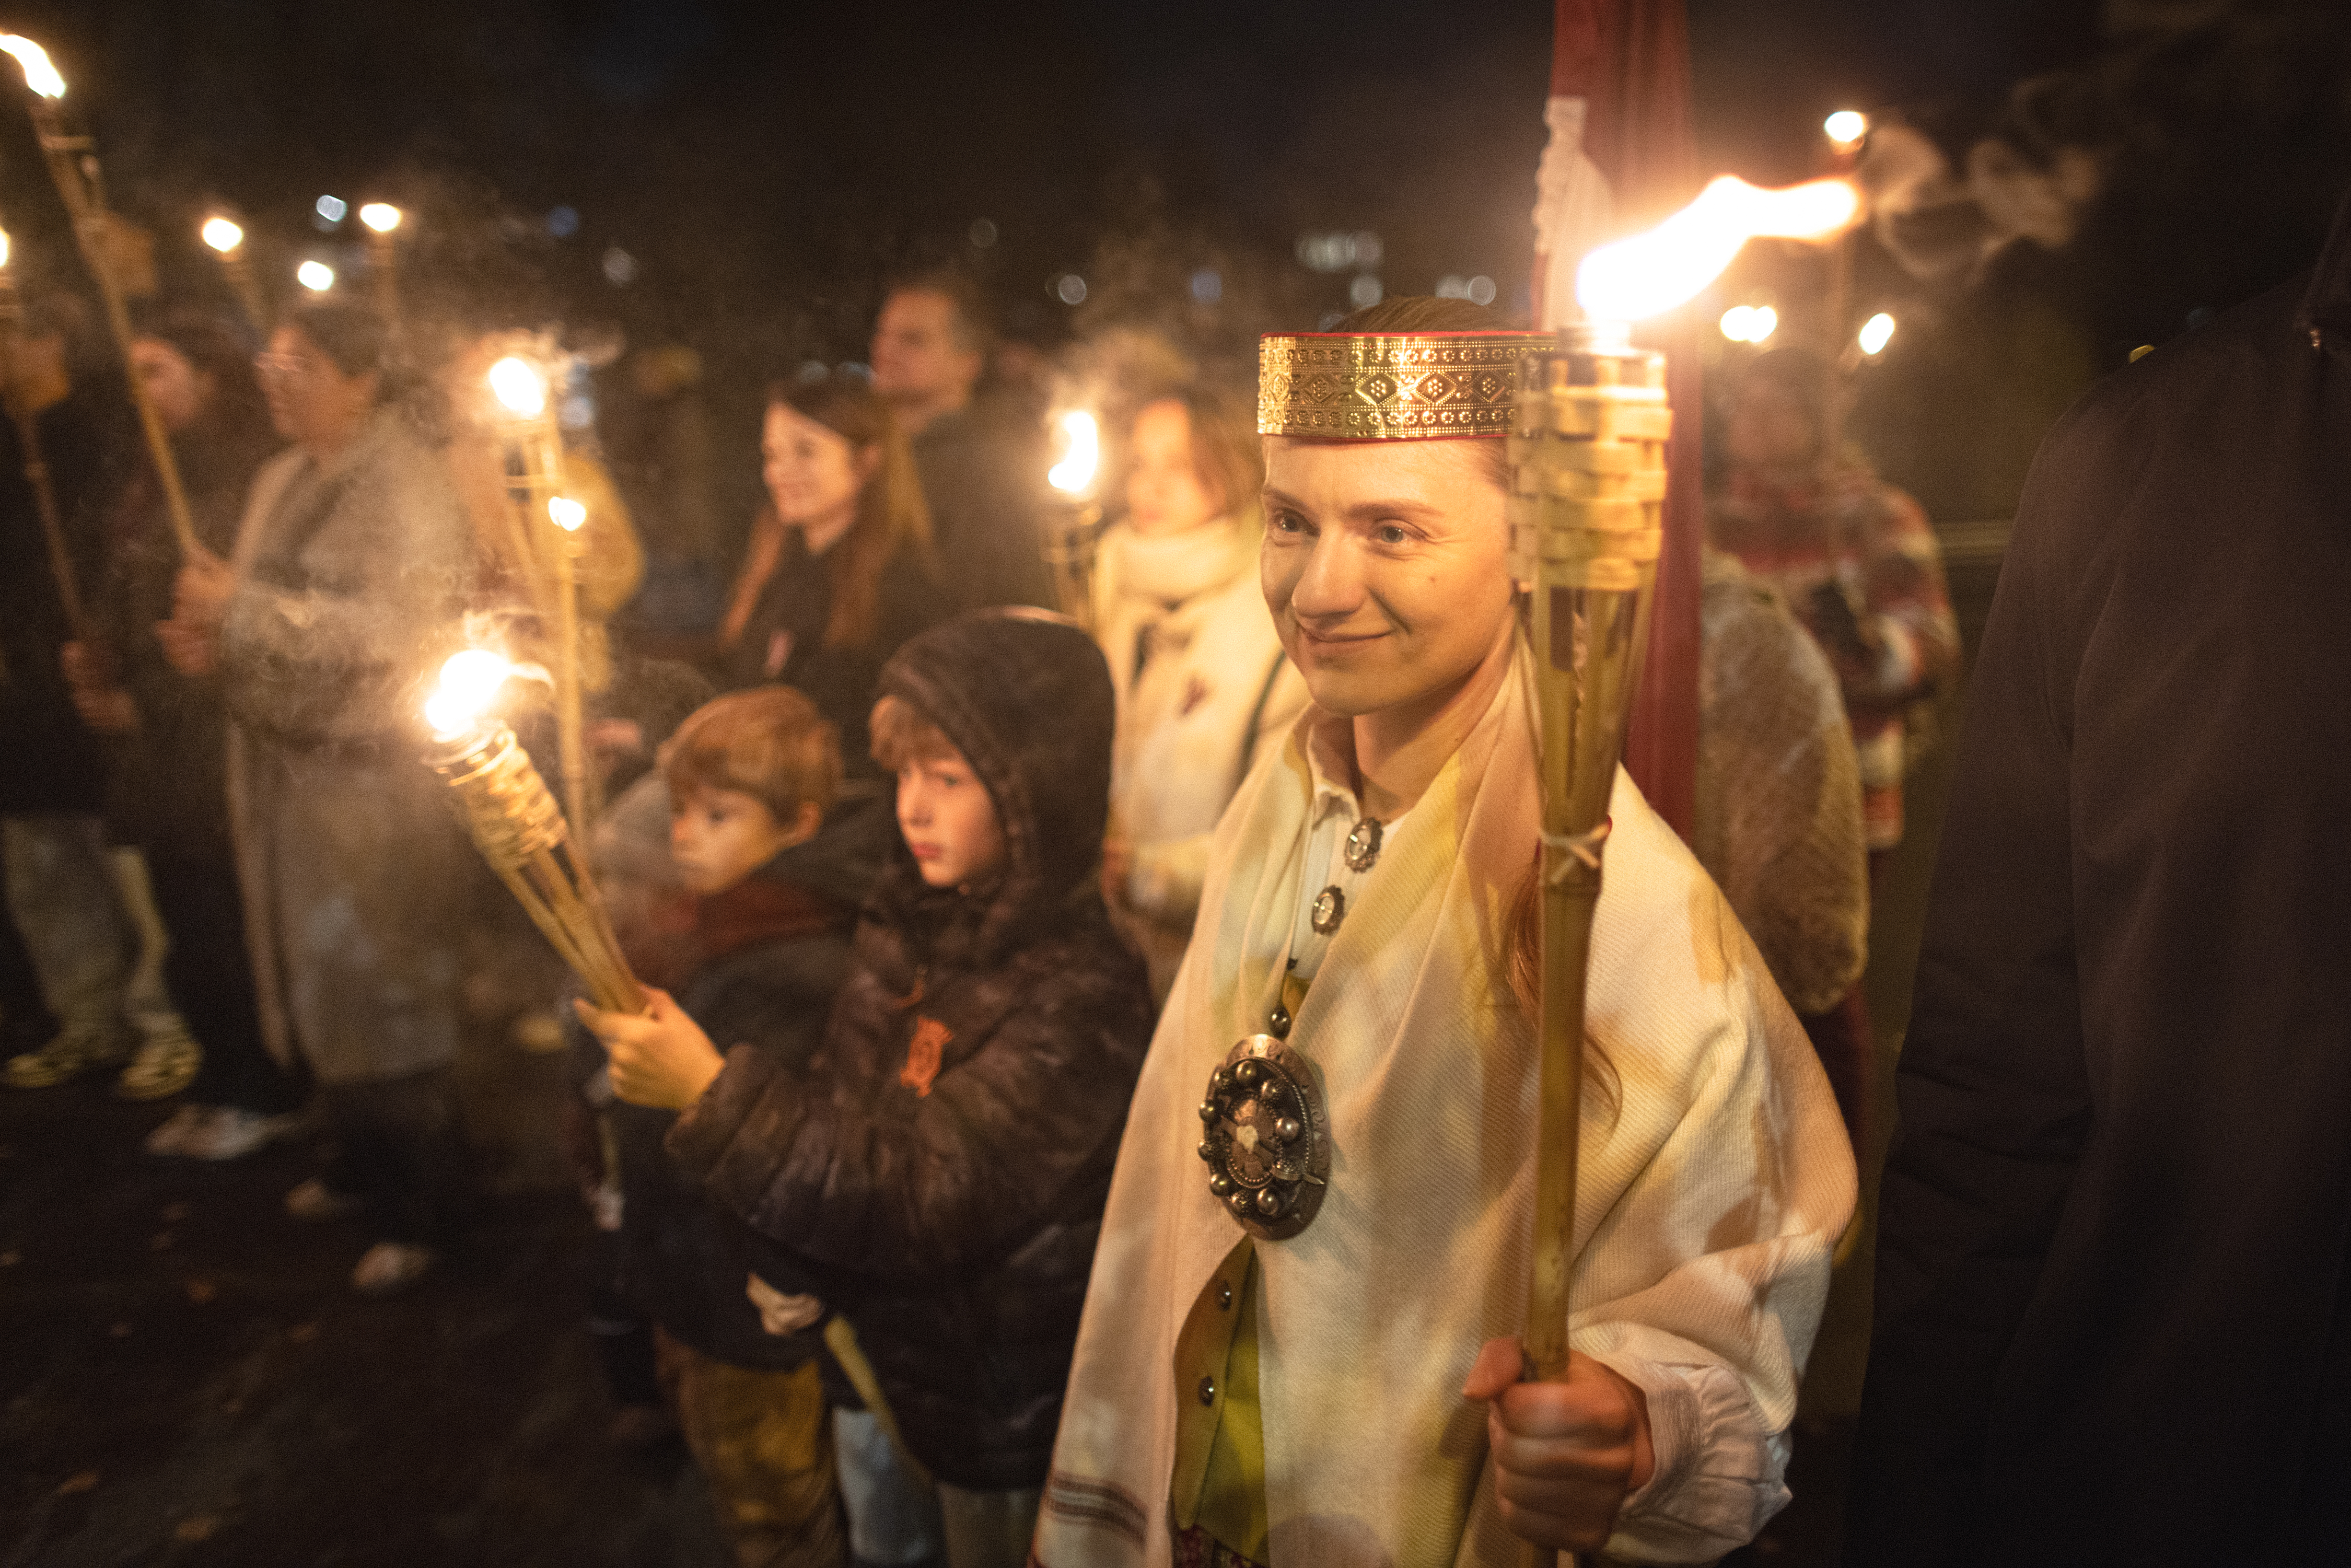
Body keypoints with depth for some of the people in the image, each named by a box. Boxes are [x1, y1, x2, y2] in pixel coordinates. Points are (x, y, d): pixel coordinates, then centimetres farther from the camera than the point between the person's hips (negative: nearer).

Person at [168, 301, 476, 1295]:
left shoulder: (404, 484, -14)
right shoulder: (283, 479, 13)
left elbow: (385, 631, -23)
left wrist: (242, 609, -22)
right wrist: (215, 636, 1)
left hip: (372, 776, -9)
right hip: (284, 766, 9)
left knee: (379, 997, -1)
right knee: (314, 987, 17)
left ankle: (422, 1214, 14)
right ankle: (363, 1168, 35)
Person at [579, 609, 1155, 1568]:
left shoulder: (1077, 995, -28)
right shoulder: (916, 925, -4)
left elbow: (917, 1201, -30)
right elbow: (840, 1114, 7)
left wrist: (713, 1094, -30)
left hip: (1009, 1405, -6)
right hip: (899, 1346, 7)